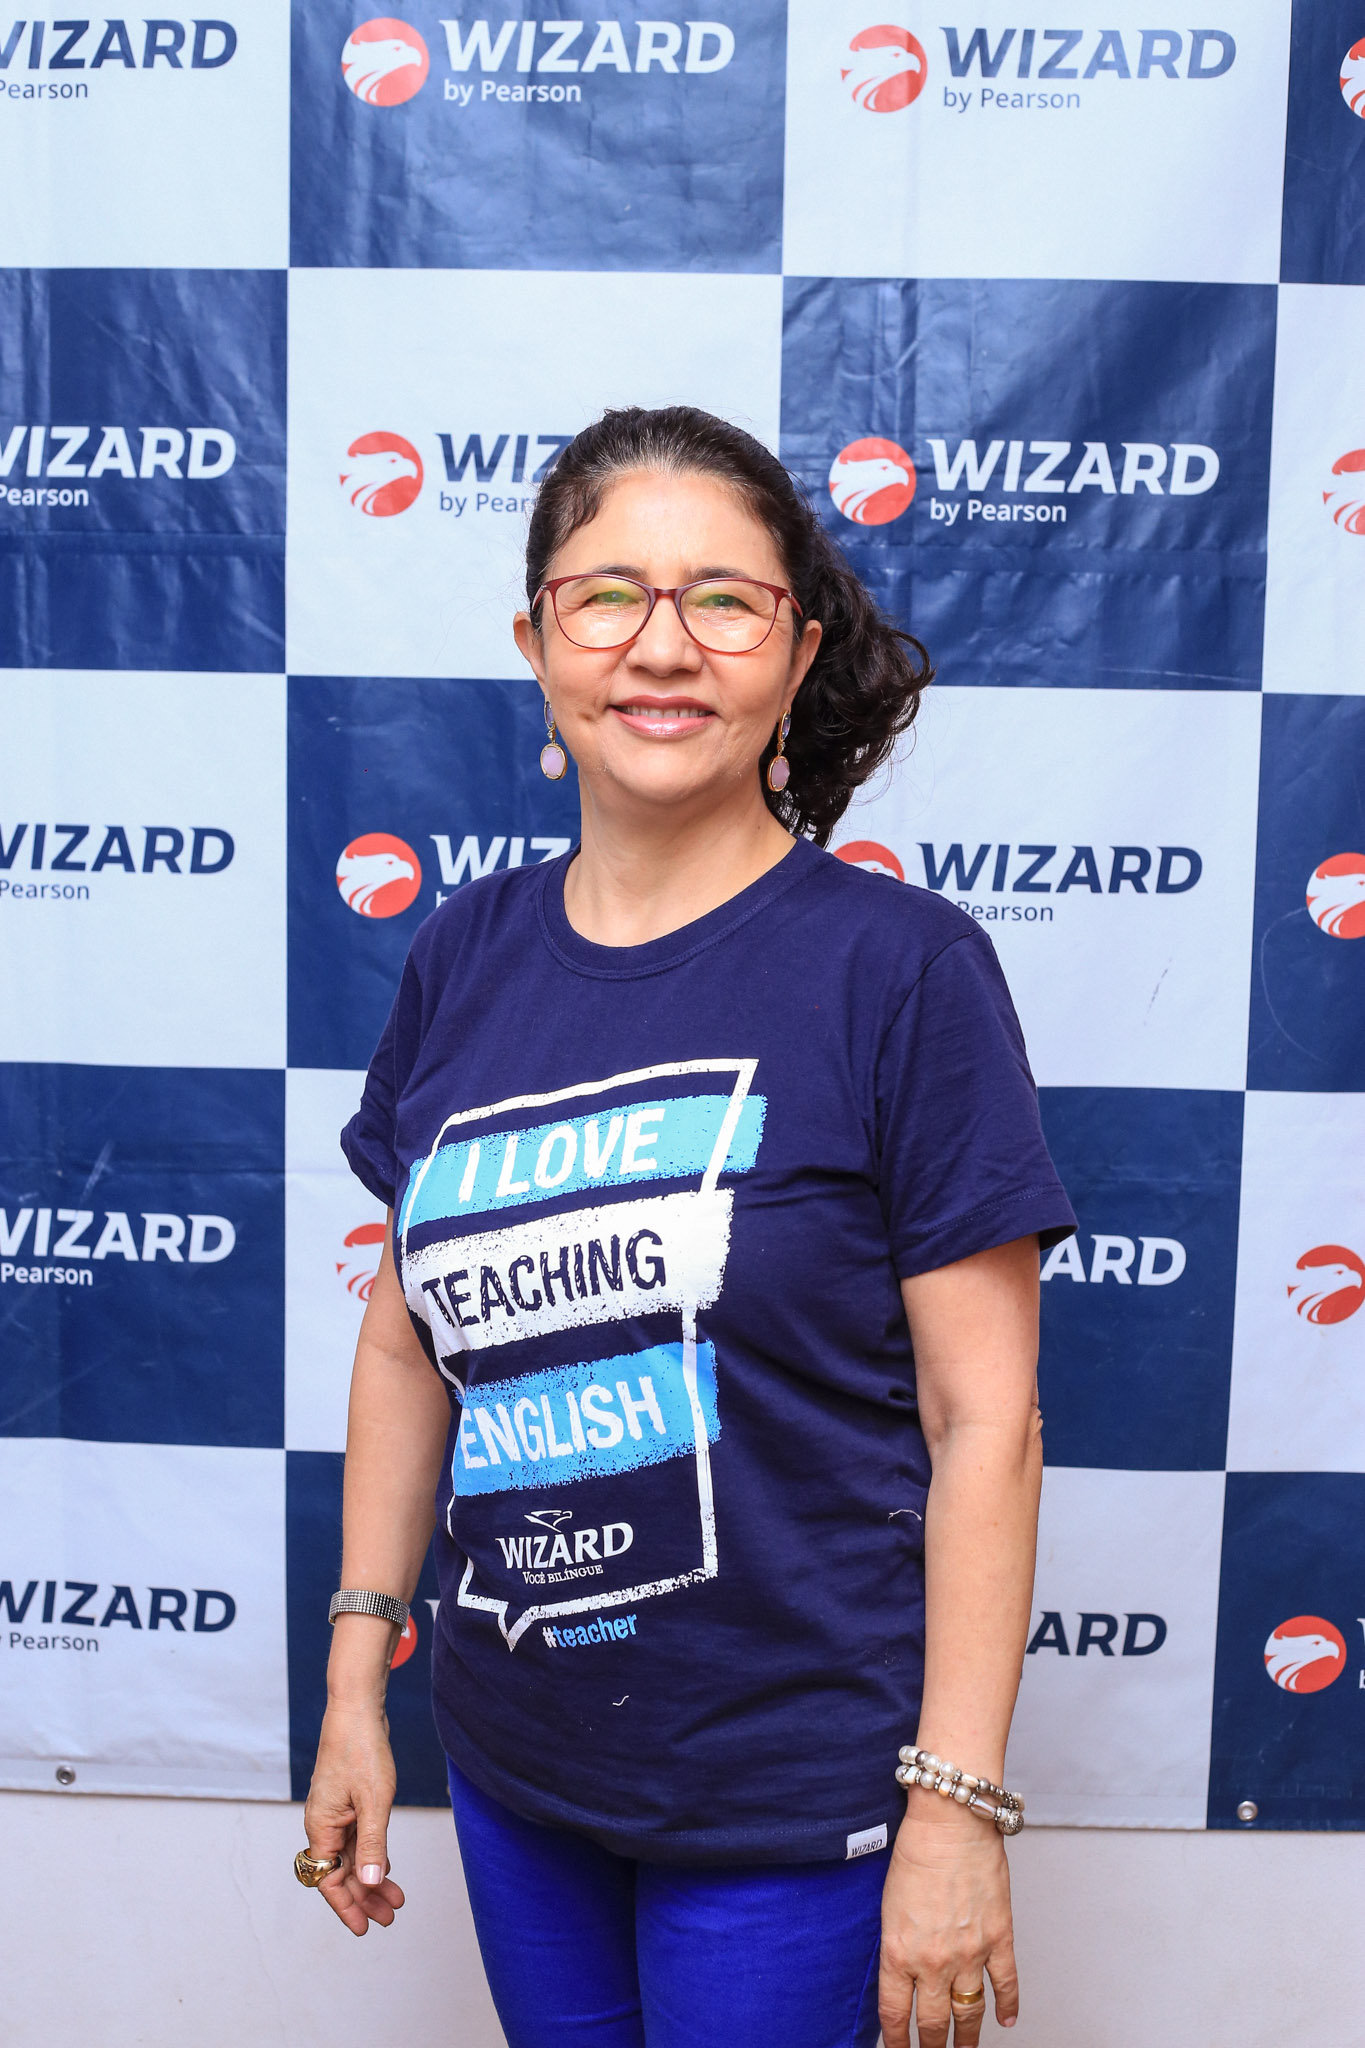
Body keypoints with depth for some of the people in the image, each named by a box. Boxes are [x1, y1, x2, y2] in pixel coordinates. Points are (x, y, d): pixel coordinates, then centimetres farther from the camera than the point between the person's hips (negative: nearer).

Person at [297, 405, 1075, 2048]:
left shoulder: (903, 968, -14)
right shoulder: (463, 958, -1)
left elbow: (983, 1416, -13)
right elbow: (407, 1341, 7)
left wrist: (958, 1805, -13)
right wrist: (356, 1681, 9)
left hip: (789, 1800, -4)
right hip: (512, 1763, 5)